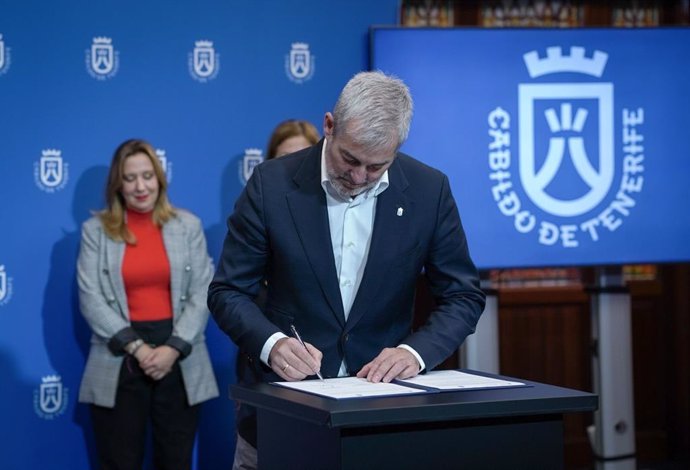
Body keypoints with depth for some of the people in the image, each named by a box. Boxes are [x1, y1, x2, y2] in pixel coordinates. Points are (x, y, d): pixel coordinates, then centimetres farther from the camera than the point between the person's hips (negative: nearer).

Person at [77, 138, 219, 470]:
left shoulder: (188, 226, 6)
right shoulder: (96, 230, 4)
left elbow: (203, 294, 0)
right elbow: (90, 298, -4)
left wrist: (173, 348, -12)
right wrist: (135, 346, -13)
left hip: (181, 362, 1)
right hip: (118, 362, -1)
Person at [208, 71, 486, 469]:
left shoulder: (429, 190, -9)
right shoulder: (273, 183, -12)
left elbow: (463, 296, -2)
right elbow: (228, 292, -7)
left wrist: (416, 352, -20)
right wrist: (272, 343, -26)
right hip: (283, 394, -1)